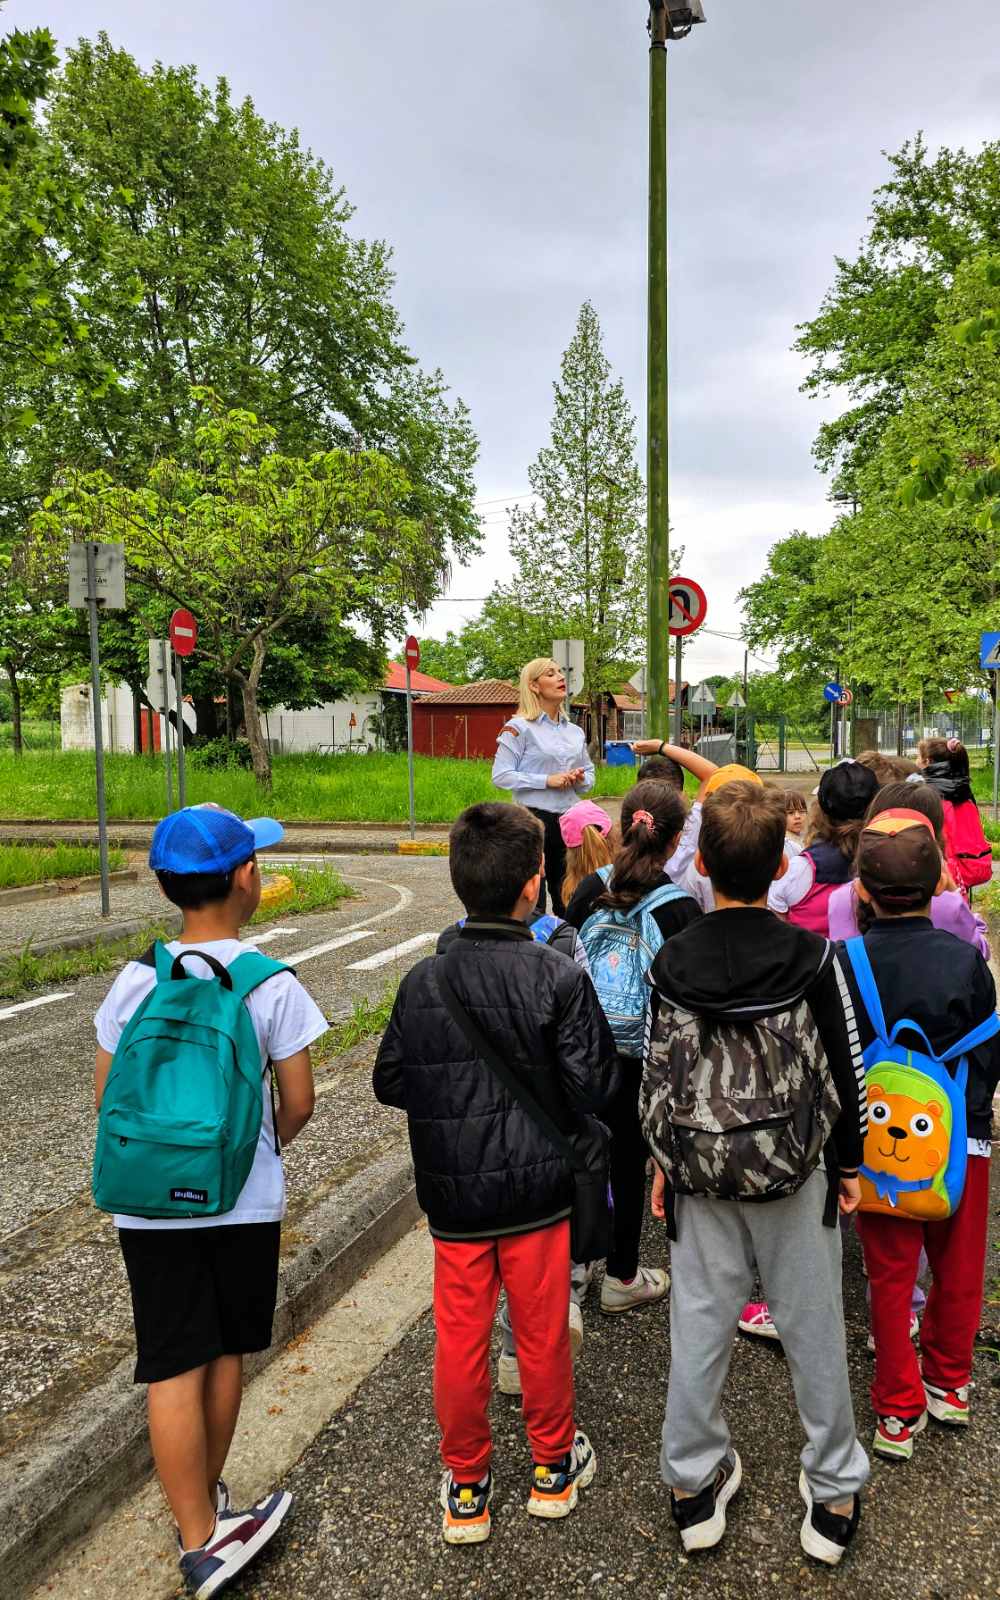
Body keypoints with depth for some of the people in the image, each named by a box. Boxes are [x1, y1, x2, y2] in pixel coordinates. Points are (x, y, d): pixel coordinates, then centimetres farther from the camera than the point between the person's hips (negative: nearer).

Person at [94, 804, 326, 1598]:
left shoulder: (137, 981, -7)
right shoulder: (273, 985, -15)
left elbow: (108, 1097, 1)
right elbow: (298, 1104, -8)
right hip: (244, 1202, -1)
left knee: (174, 1365, 9)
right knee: (223, 1354, 18)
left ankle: (200, 1534, 15)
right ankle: (206, 1506, 36)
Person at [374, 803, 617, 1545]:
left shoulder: (423, 982, -9)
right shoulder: (559, 978, -18)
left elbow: (391, 1082, -1)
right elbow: (591, 1087, -16)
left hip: (453, 1193, 2)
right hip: (538, 1186, -2)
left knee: (460, 1338, 16)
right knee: (543, 1332, 17)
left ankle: (466, 1487, 32)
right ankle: (553, 1467, 37)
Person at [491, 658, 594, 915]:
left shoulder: (575, 731, 13)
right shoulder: (519, 728, -5)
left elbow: (589, 773, 23)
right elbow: (501, 776, -11)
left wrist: (581, 779, -1)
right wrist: (547, 780, -16)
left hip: (570, 818, 6)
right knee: (532, 898, -1)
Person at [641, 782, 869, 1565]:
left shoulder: (672, 962, -10)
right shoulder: (812, 956, -13)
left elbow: (660, 1075, -3)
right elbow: (843, 1071, -6)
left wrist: (667, 1161, 11)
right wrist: (848, 1163, 7)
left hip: (701, 1173, 1)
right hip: (796, 1173, -1)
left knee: (700, 1326, 14)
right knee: (814, 1329, 15)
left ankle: (694, 1484, 30)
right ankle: (833, 1496, 31)